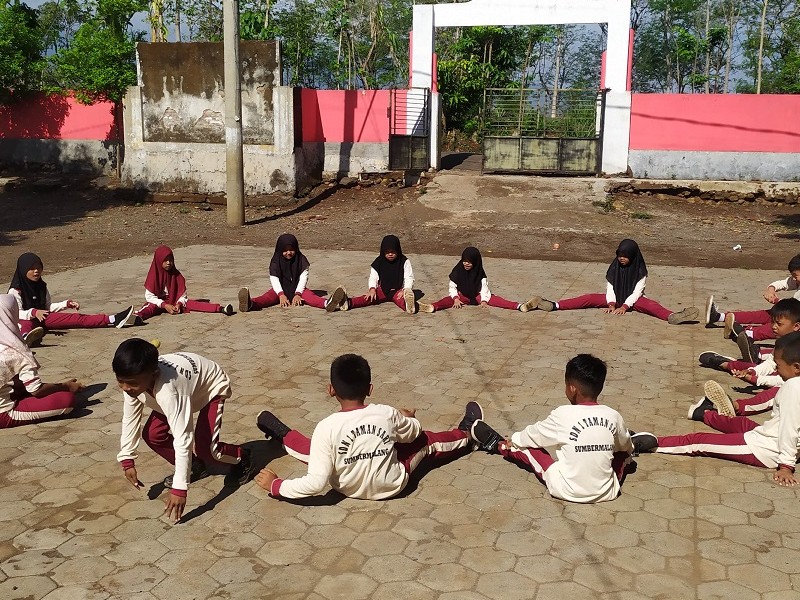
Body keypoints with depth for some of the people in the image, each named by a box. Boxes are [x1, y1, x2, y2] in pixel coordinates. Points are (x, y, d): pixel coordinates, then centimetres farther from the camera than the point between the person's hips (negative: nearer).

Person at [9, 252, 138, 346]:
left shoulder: (41, 286, 13)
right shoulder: (15, 291, -7)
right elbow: (17, 313, -16)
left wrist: (67, 304, 4)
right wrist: (34, 312, -35)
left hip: (43, 318, 4)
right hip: (25, 320, -4)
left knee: (76, 318, -10)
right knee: (27, 325, -40)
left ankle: (113, 320, -19)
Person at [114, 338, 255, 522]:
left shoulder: (167, 390, -45)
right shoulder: (134, 381, -24)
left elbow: (183, 438, -45)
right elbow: (130, 419, -9)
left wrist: (179, 489, -44)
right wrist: (127, 461, -11)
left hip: (212, 387, -7)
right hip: (188, 385, 7)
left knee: (205, 449, -18)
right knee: (152, 435, -4)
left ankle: (242, 457, 14)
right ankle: (194, 467, 18)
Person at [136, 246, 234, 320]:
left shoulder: (176, 274, -1)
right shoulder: (154, 275, -8)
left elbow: (183, 294, 0)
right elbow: (149, 296, -12)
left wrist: (179, 304, -21)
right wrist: (165, 305, -23)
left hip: (176, 302, 2)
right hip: (159, 303, -2)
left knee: (192, 304, -21)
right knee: (150, 307, -35)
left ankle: (220, 309, -39)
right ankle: (137, 317, -70)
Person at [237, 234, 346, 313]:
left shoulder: (301, 259, -2)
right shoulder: (276, 261, -4)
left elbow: (303, 277, -10)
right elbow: (274, 279, -15)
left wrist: (298, 294, -26)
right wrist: (281, 294, -33)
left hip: (297, 289, 0)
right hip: (280, 290, 0)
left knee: (309, 295, -30)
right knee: (268, 297, -29)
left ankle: (327, 303, -63)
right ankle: (250, 304, -63)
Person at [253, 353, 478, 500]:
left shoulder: (327, 427, -27)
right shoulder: (388, 413, -19)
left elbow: (316, 483, -26)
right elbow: (413, 434, 4)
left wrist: (275, 485, -15)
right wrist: (406, 418, 26)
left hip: (348, 488, -1)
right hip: (392, 485, 1)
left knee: (312, 448, 21)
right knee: (426, 440, 23)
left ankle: (283, 436, 48)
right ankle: (466, 434, 48)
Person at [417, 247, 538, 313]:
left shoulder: (480, 272, -6)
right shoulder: (458, 270, -8)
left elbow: (484, 288, -11)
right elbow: (452, 287, -7)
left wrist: (483, 301, -27)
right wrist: (456, 299, -25)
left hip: (477, 296, 1)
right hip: (461, 295, -1)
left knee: (494, 299, -23)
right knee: (448, 299, -32)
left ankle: (520, 306, -41)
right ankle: (431, 307, -64)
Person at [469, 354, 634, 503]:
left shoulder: (563, 415, -14)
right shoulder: (613, 416, -7)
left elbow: (533, 435, 4)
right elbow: (626, 448, 13)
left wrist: (511, 442, 23)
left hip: (567, 491, -2)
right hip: (607, 493, 3)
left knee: (527, 445, 15)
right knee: (622, 451, 27)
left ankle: (496, 445, 41)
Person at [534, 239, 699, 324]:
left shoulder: (640, 270, -12)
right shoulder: (615, 266, -4)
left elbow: (637, 292, -17)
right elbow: (610, 287, -5)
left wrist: (625, 306, -30)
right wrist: (611, 304, -23)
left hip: (633, 300, -2)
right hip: (616, 298, 2)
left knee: (650, 305, -34)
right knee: (589, 298, -17)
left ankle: (672, 317, -62)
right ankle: (554, 305, -30)